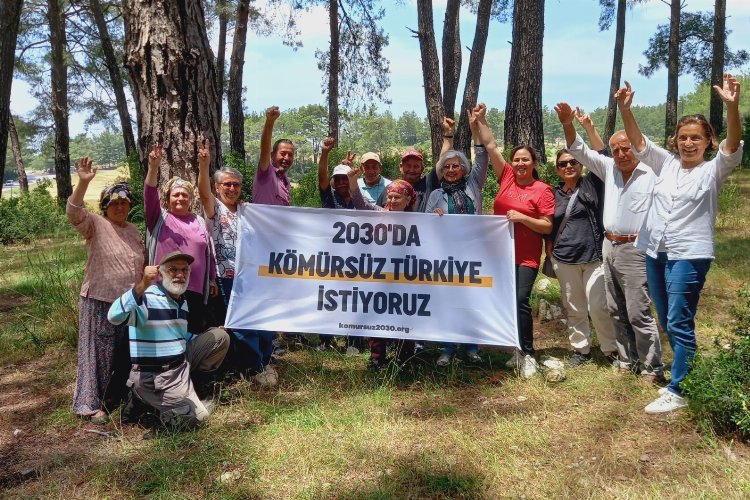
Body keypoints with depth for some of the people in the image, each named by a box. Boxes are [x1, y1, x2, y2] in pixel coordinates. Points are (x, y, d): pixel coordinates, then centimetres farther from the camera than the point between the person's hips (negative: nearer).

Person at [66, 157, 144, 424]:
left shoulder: (134, 231, 13)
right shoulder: (95, 225, -5)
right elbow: (74, 212, -26)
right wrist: (83, 182, -38)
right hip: (100, 302, -6)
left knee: (127, 353, 16)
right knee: (98, 352, 0)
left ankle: (121, 395, 33)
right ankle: (91, 404, 11)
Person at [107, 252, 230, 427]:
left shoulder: (182, 302, 8)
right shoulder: (147, 297, -20)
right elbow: (114, 317, -39)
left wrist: (207, 340, 13)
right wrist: (142, 286, -50)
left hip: (181, 363, 8)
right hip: (154, 377, -8)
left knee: (220, 336, 5)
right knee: (198, 415, -10)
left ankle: (185, 387, 10)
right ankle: (151, 399, 9)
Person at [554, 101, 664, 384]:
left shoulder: (651, 176, -8)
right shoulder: (608, 168, 7)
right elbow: (580, 151, 4)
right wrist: (568, 125, -10)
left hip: (634, 251, -6)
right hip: (608, 247, 7)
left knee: (639, 313, -5)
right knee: (616, 312, 13)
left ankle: (652, 368, 8)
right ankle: (628, 361, 26)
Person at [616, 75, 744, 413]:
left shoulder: (713, 170, -2)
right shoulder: (666, 163, 9)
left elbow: (733, 146, -20)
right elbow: (638, 141, 1)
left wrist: (732, 106, -36)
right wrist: (624, 108, -16)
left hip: (689, 256, -5)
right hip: (655, 253, 5)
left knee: (679, 324, -4)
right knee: (667, 322, 15)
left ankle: (676, 392, 6)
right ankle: (686, 372, 32)